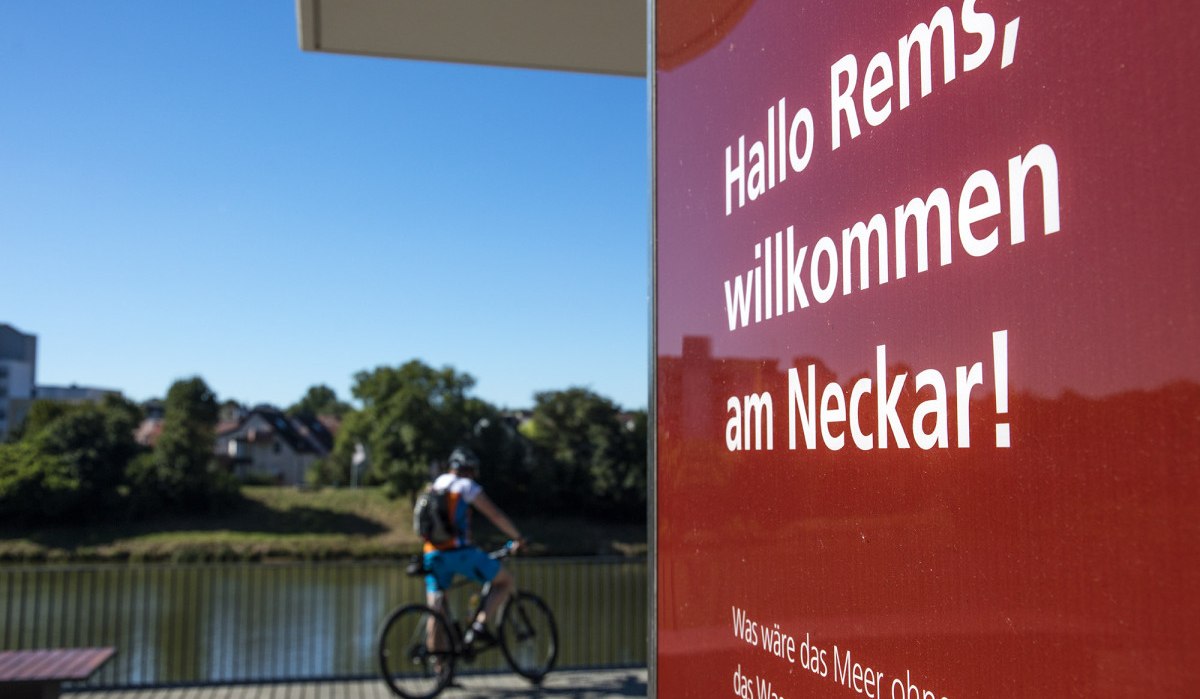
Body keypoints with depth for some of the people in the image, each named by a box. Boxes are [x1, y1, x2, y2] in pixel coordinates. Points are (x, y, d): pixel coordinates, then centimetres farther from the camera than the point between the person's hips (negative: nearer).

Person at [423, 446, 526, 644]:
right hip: (460, 551, -6)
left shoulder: (436, 484, 20)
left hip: (433, 554, 6)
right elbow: (496, 515, -3)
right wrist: (518, 537, 9)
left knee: (436, 610, 11)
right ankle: (479, 625, -8)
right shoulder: (466, 486, 0)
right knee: (507, 582, 8)